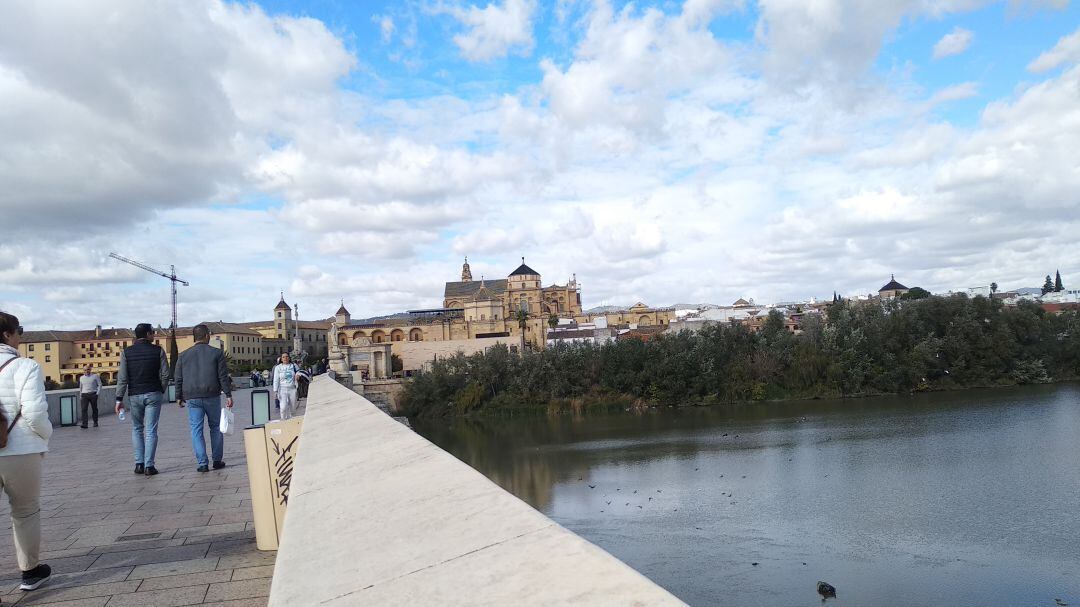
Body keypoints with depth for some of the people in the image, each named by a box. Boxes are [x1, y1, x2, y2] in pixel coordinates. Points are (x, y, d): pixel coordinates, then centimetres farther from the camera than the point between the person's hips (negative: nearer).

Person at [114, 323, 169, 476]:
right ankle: (149, 466, -2)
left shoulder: (127, 352, 0)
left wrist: (119, 399, 0)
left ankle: (139, 464, 11)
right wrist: (162, 391, 10)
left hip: (134, 395, 2)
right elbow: (165, 375, -4)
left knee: (136, 429, 16)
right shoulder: (158, 350, -3)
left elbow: (122, 378, -3)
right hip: (153, 394, -1)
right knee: (151, 431, 0)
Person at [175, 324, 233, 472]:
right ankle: (217, 460, 12)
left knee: (196, 429, 4)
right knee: (215, 427, 11)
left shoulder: (184, 355, 7)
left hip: (192, 398, 1)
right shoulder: (217, 353, -1)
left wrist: (179, 397, 19)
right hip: (212, 397, -1)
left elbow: (178, 379, 10)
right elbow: (223, 377, -4)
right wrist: (228, 395, -1)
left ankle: (202, 463, -2)